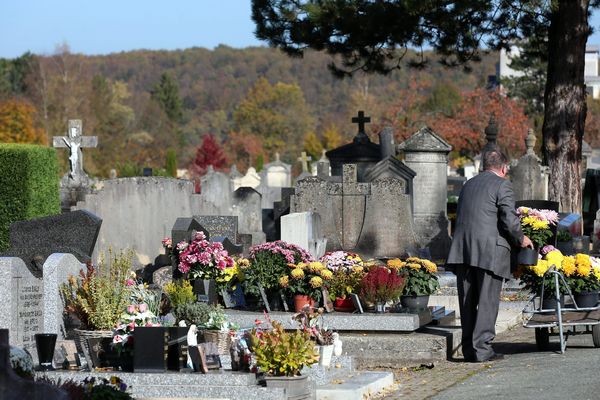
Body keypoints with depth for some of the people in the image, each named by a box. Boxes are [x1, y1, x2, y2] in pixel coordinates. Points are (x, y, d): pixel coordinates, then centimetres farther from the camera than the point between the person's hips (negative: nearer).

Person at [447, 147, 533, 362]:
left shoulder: (468, 185, 19)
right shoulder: (502, 185, -2)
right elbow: (510, 220, -10)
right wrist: (521, 239, 8)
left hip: (462, 250, 6)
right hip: (489, 251, -6)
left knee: (468, 302, 10)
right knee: (487, 301, -2)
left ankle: (469, 349, 12)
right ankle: (482, 348, -5)